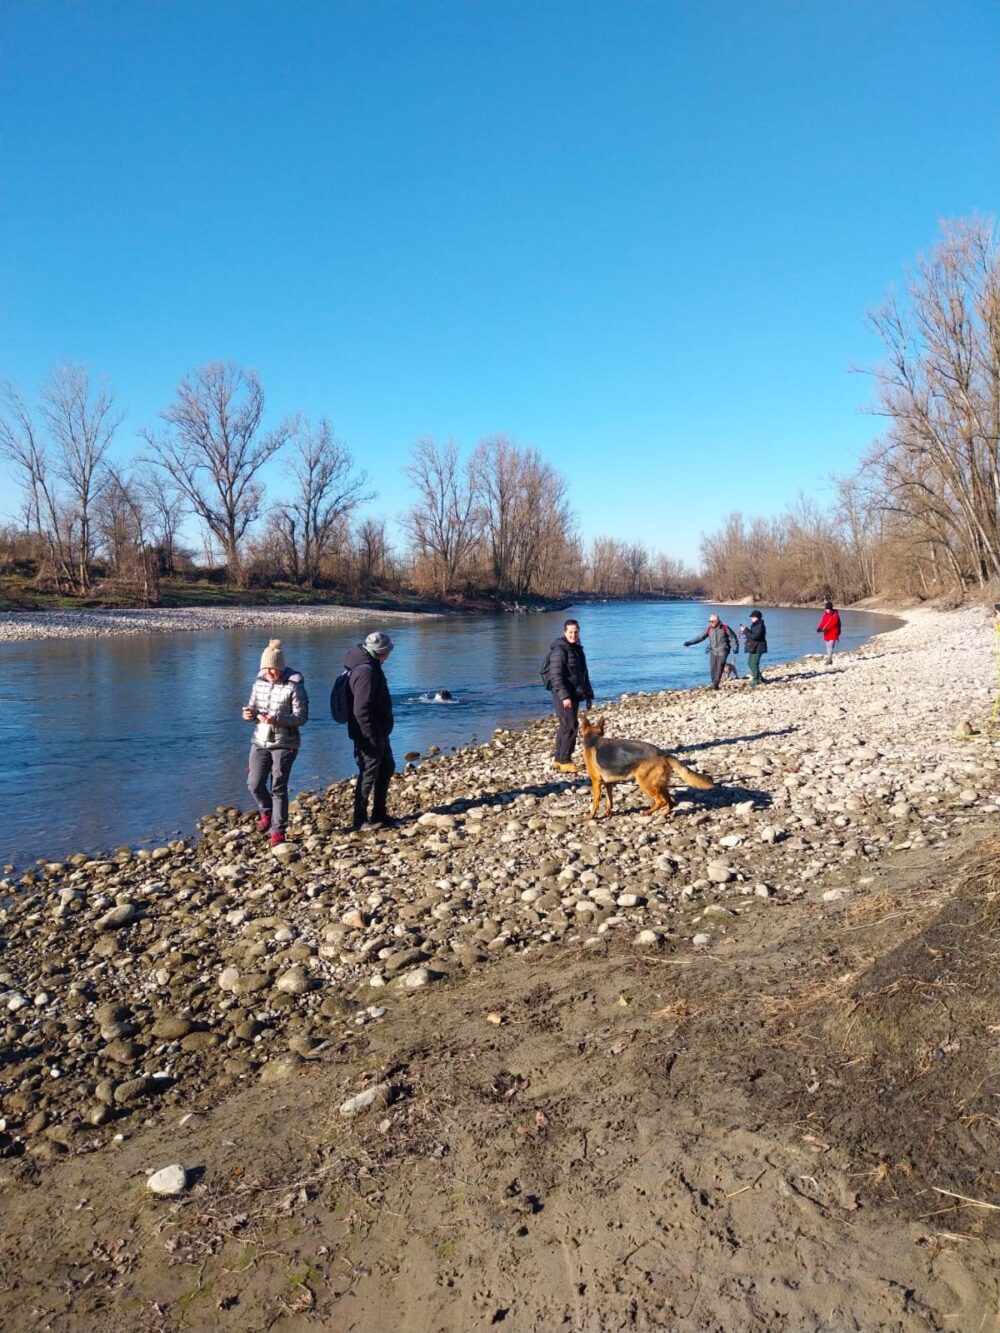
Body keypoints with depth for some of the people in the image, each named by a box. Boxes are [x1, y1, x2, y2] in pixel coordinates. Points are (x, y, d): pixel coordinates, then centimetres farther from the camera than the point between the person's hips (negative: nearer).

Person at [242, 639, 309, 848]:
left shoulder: (294, 686, -14)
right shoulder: (259, 683, 4)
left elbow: (302, 718, -15)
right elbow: (252, 707, 13)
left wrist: (276, 719, -29)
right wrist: (249, 713, -12)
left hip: (284, 744, -5)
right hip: (260, 741, 5)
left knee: (278, 787, -2)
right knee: (254, 783, 4)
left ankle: (278, 830, 10)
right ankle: (266, 812, 34)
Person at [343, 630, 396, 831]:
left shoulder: (370, 666, 10)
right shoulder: (366, 671, -23)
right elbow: (361, 710, -27)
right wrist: (373, 737, -24)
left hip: (378, 732, 11)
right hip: (370, 735, -11)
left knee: (387, 768, 20)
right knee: (368, 775, 0)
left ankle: (379, 815, 30)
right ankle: (361, 822, 12)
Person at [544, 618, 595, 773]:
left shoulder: (577, 649, 15)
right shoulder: (559, 650, -14)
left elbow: (584, 674, 22)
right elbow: (555, 675, -22)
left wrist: (588, 695, 20)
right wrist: (564, 696, -28)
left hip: (574, 694, 9)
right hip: (563, 695, -9)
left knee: (564, 727, 13)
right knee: (570, 726, -10)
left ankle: (559, 759, 20)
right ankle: (565, 762, -6)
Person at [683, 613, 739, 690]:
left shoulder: (725, 628, -4)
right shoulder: (709, 629, 6)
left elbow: (733, 638, 4)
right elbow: (700, 637, 10)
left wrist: (735, 647, -7)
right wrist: (690, 642, 5)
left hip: (722, 651, -4)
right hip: (713, 651, 4)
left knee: (720, 666, -14)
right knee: (713, 668, -3)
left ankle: (715, 684, -15)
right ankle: (714, 684, 5)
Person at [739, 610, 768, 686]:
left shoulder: (760, 626, -17)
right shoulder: (754, 625, 13)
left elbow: (755, 636, -26)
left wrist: (746, 631, -22)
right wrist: (745, 631, 2)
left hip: (757, 648, -10)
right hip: (753, 647, 10)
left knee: (754, 663, -7)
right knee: (750, 662, 15)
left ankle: (756, 680, 2)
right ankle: (759, 678, 25)